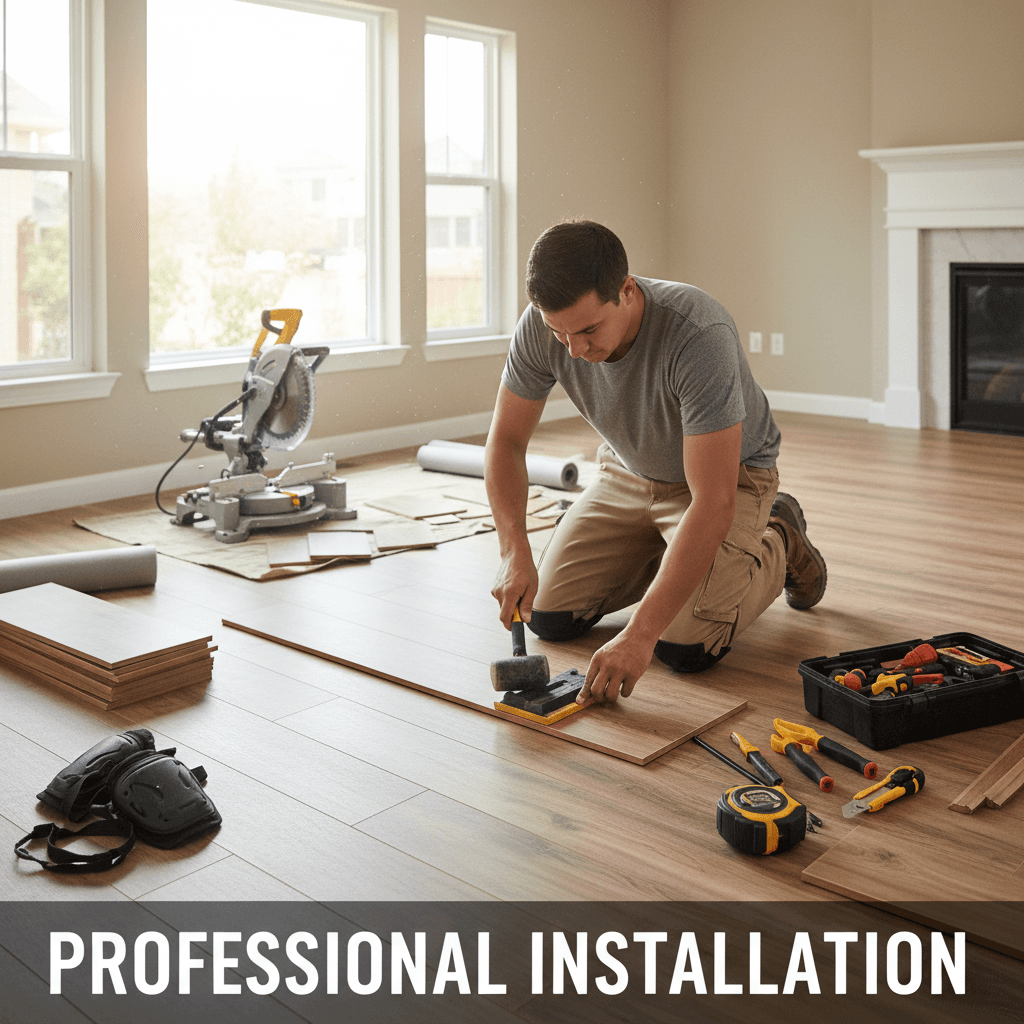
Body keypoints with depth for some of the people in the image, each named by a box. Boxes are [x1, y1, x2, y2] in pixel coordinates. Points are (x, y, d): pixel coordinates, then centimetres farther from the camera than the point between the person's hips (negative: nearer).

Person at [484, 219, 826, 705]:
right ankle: (660, 554, 23)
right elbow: (506, 440, -11)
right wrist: (514, 550, -28)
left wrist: (639, 633, -42)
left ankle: (779, 543, 10)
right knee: (549, 616, -3)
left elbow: (713, 504, -40)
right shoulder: (540, 327, -24)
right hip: (628, 471, 5)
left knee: (683, 647, -19)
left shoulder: (698, 336, -39)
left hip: (727, 473, -4)